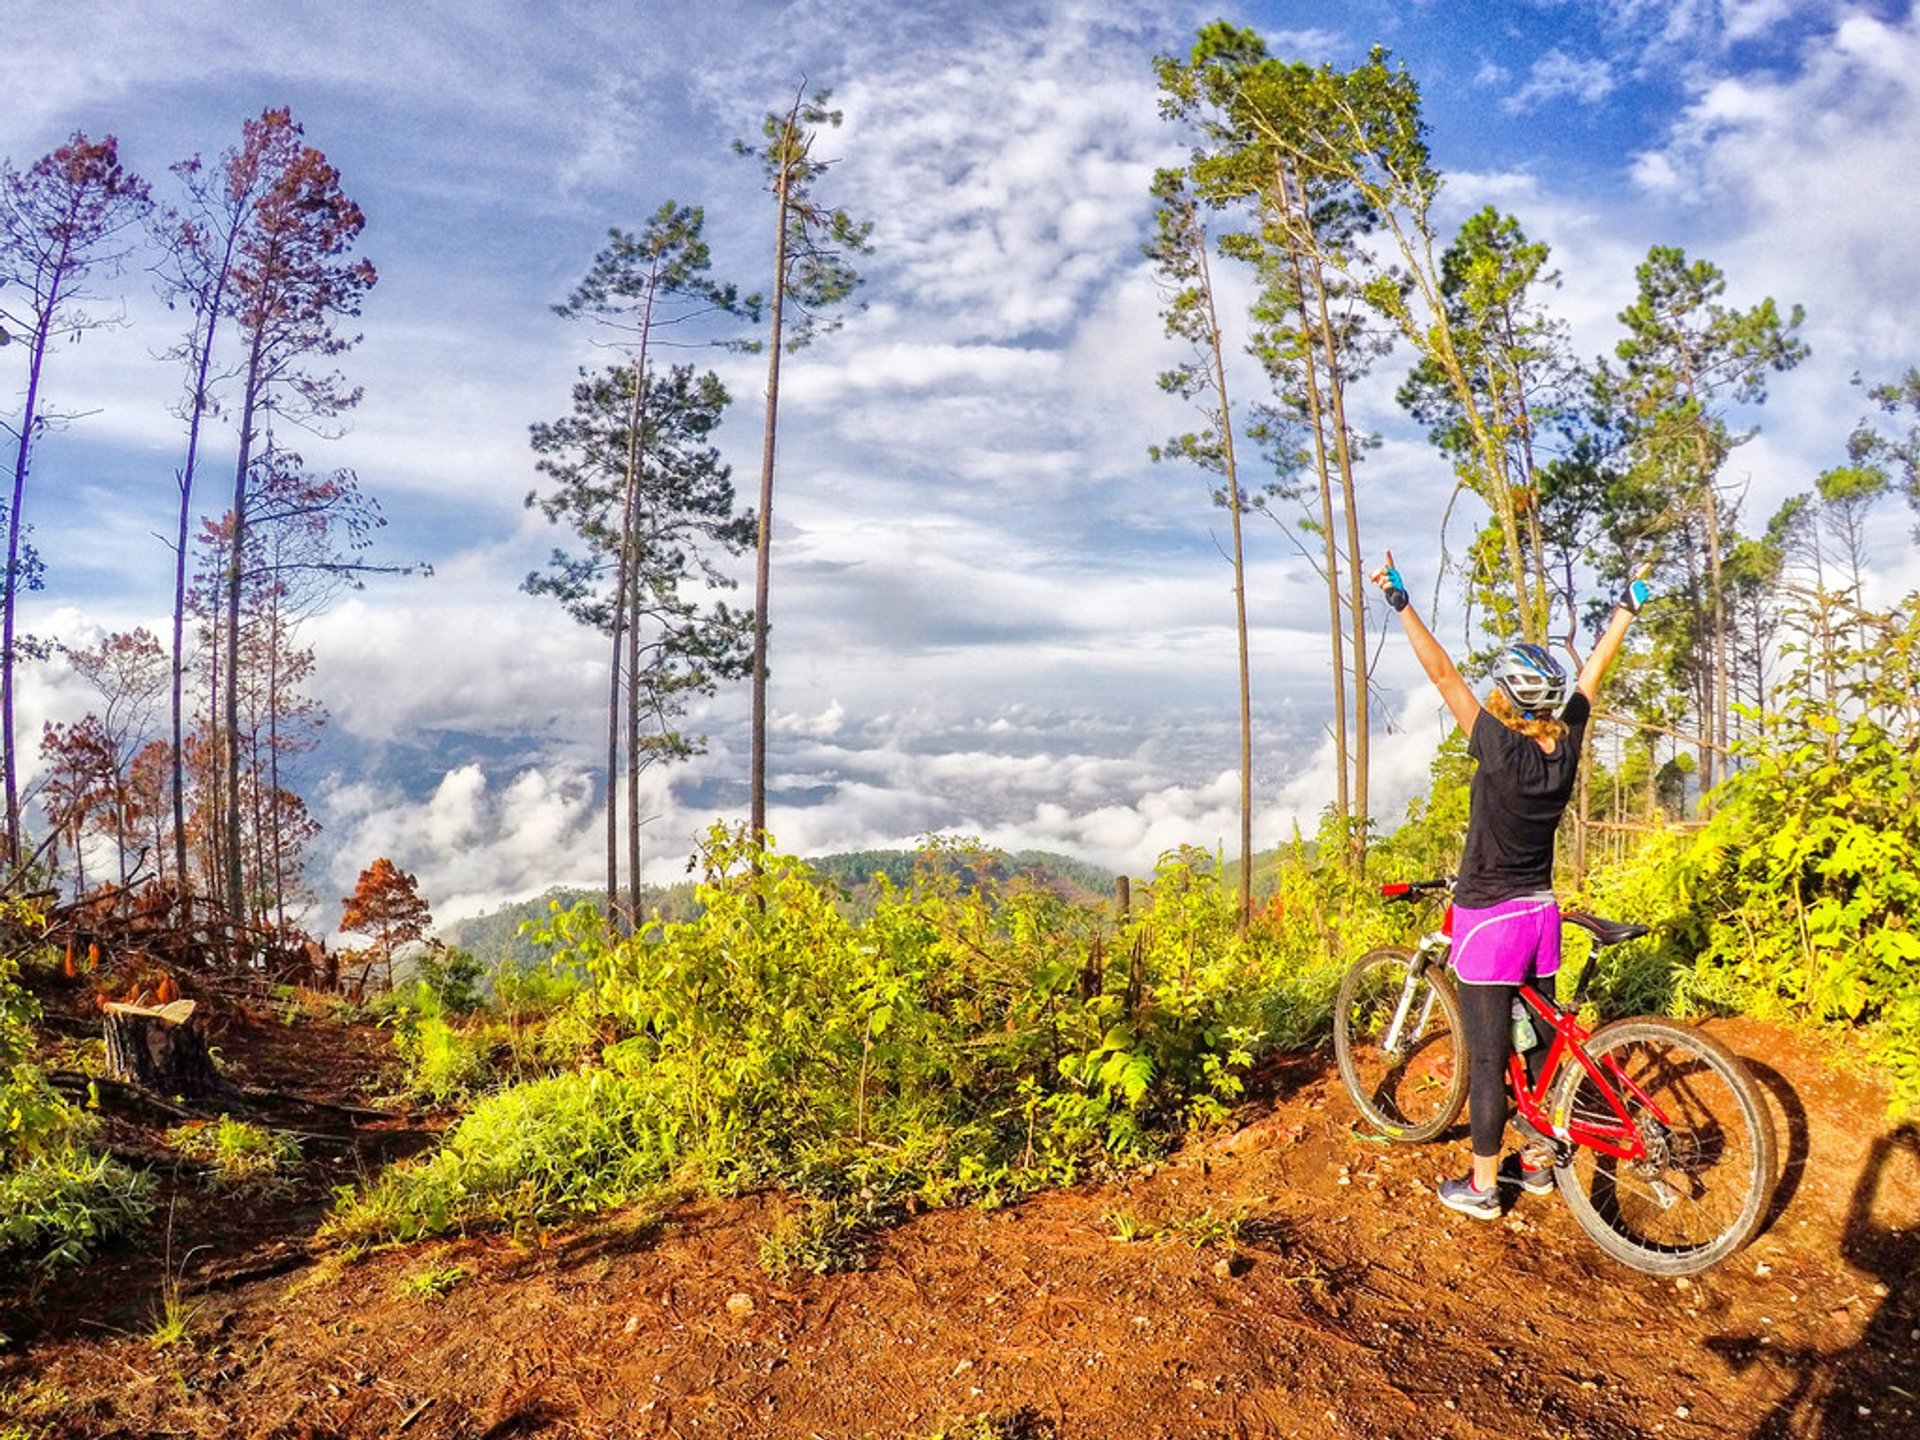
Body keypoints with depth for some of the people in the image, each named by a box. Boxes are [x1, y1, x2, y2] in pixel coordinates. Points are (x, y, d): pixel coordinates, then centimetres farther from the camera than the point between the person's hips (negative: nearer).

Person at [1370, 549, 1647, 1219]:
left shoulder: (1501, 748, -22)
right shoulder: (1567, 745, -5)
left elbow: (1443, 674, -21)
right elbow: (1595, 669, 8)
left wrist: (1402, 603, -17)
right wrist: (1629, 605, 22)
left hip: (1490, 921, -7)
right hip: (1542, 914, 7)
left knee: (1487, 1056, 3)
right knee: (1539, 1044, 18)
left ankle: (1482, 1185, 14)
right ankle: (1535, 1160, 34)